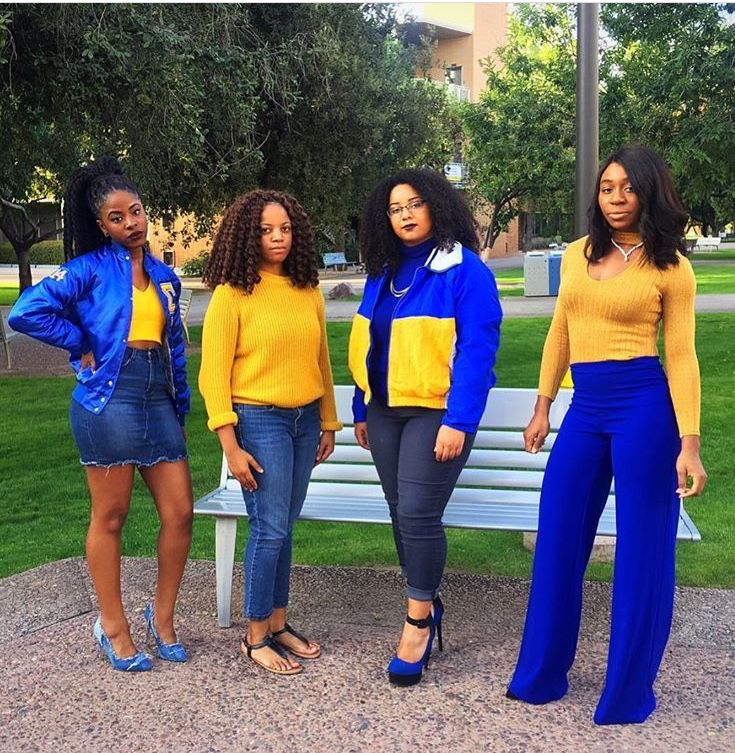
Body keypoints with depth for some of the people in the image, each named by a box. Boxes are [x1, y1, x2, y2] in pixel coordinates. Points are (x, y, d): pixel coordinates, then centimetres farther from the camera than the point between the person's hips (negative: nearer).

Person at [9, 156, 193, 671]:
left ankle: (163, 614, 23)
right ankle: (113, 627, 20)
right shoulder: (91, 268, -2)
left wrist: (180, 410, 18)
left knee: (180, 512, 3)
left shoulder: (164, 277, 15)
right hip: (110, 400, -5)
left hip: (159, 401, 5)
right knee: (111, 516, 5)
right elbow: (27, 312, -14)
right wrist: (82, 347, -7)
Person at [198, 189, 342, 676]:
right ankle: (256, 637, 11)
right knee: (270, 529, -4)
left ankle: (279, 623, 25)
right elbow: (213, 374, -10)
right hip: (259, 420, -5)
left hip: (305, 420, 5)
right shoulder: (232, 294, -8)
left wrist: (328, 423, 15)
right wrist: (231, 446, -14)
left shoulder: (308, 292, 7)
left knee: (283, 528, 12)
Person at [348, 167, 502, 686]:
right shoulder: (383, 273, 12)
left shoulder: (464, 270, -8)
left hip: (437, 411, -7)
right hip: (385, 410, 7)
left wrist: (459, 421, -19)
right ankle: (428, 604, 27)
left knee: (418, 513, -9)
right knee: (401, 513, 10)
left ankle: (418, 623, 7)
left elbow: (477, 350, -14)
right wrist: (361, 410, 15)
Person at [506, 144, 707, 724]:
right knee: (558, 540, 10)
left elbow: (682, 356, -5)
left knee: (641, 547, 4)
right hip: (585, 408, 5)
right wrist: (542, 408, 16)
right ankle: (542, 673, 27)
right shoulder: (577, 254, 11)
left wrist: (689, 443, -10)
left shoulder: (670, 266, -2)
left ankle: (629, 690, 20)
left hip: (644, 405, -5)